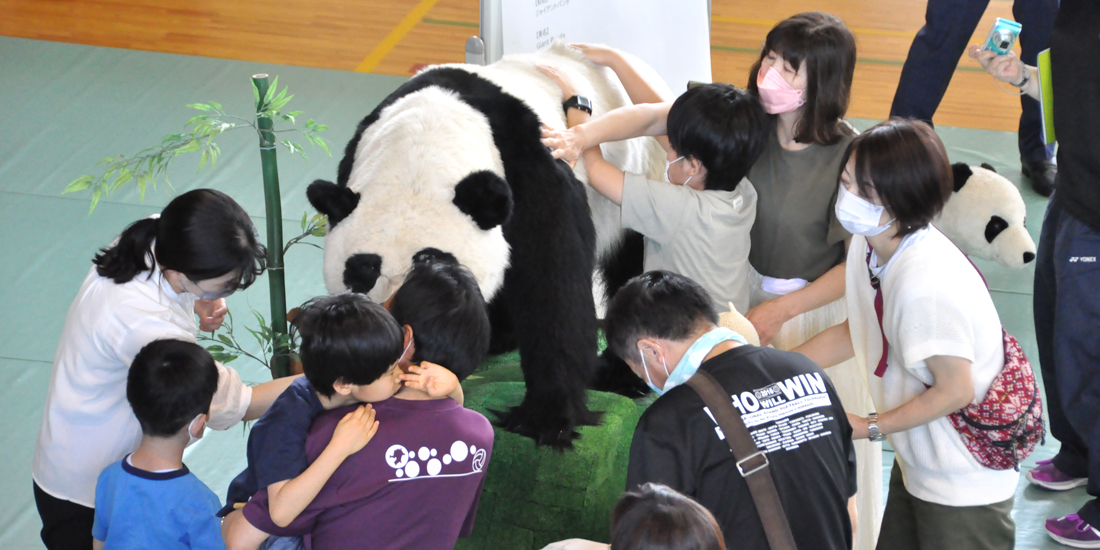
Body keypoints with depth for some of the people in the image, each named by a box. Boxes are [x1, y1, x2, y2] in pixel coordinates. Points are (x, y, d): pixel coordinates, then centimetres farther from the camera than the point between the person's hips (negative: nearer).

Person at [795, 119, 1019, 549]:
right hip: (915, 463, 9)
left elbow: (955, 391, -24)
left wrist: (871, 427, -14)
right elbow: (857, 331, 11)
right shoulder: (868, 246, -7)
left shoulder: (926, 287, -33)